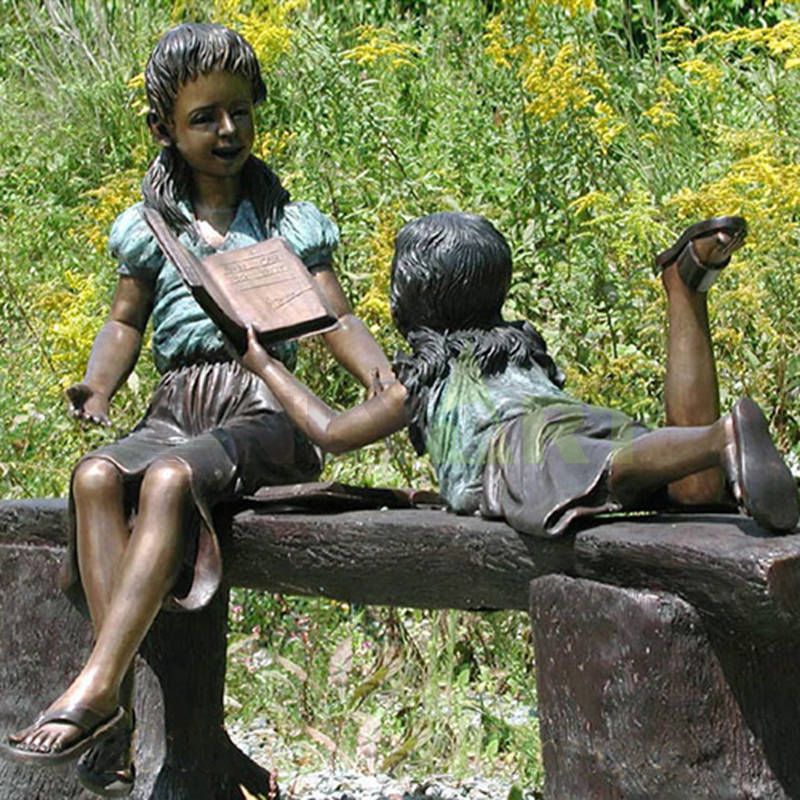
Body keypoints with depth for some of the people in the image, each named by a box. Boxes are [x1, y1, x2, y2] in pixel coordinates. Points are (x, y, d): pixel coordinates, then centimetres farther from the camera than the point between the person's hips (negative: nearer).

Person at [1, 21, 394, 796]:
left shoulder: (288, 224, 13)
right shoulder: (150, 228, 19)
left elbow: (336, 319, 6)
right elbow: (125, 322, 19)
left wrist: (383, 377, -15)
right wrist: (99, 385, -3)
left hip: (261, 409, -3)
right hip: (174, 409, 3)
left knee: (169, 479, -36)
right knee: (96, 476, -32)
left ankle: (94, 687, -41)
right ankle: (120, 703, -38)